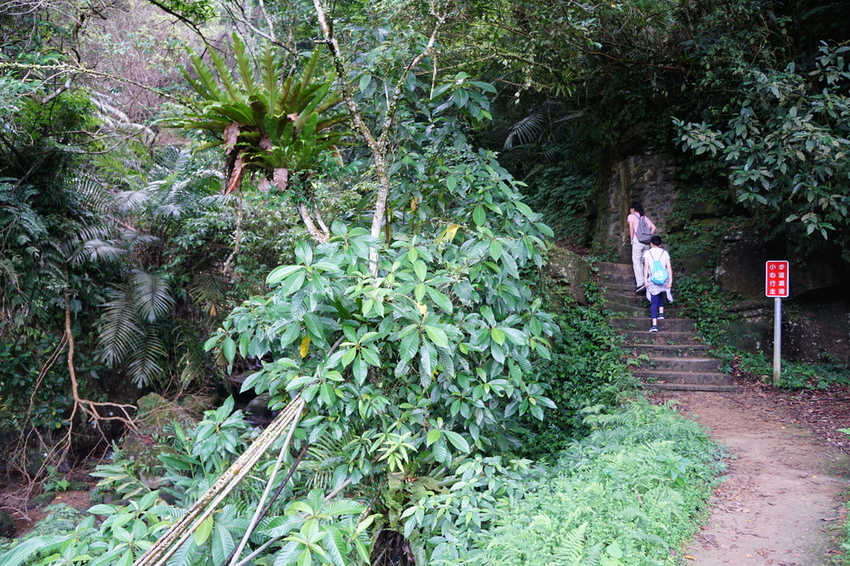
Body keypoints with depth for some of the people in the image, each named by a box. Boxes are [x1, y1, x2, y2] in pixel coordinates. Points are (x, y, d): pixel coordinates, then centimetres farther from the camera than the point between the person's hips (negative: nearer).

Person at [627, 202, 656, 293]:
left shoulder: (631, 216, 4)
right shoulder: (644, 217, 19)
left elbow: (631, 227, -12)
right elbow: (653, 227, 10)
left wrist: (631, 239, -4)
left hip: (637, 240, -6)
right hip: (647, 243, 6)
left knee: (636, 262, -4)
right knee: (642, 262, 15)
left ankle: (640, 283, -15)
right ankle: (644, 281, 15)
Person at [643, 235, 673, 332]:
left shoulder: (647, 252, 4)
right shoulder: (665, 253, 10)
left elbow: (646, 266, -6)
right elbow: (669, 267, 2)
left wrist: (645, 280, -8)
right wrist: (670, 280, 1)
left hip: (652, 279, -2)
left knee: (654, 302, -3)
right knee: (660, 296, 32)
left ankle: (654, 324, -13)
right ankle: (661, 313, 22)